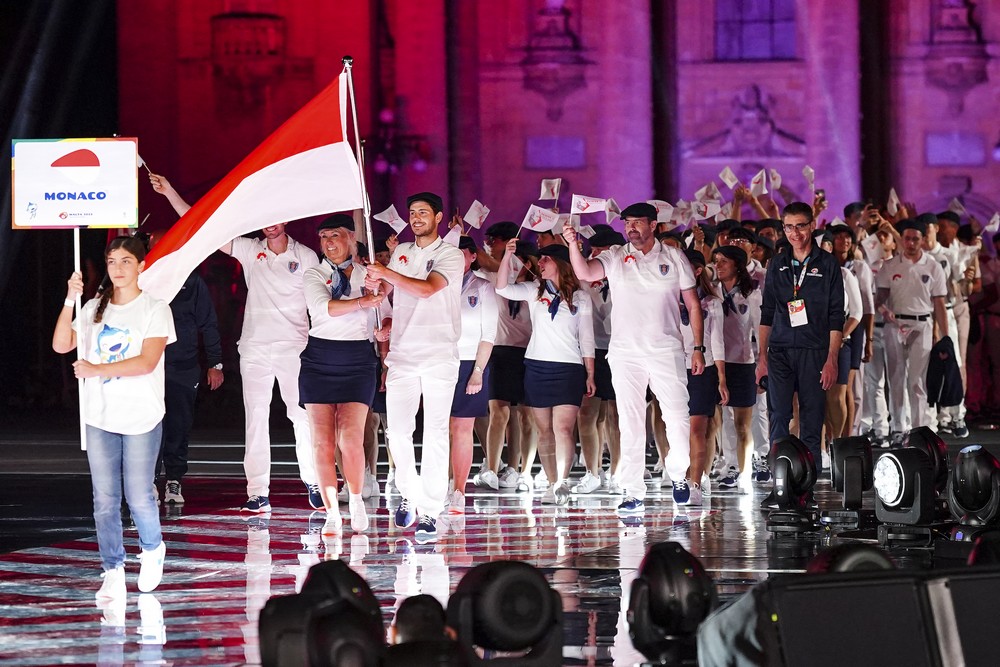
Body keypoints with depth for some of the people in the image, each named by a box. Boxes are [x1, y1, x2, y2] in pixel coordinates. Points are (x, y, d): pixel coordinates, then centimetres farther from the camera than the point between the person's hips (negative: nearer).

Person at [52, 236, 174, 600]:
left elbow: (147, 362, -14)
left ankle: (152, 550, 25)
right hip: (99, 419, 4)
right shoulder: (95, 309, 11)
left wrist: (97, 369, -18)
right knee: (105, 499, 0)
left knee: (138, 496, -3)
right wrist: (70, 300, -7)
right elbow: (61, 345, 3)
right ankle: (113, 573, 3)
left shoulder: (155, 309, -4)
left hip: (141, 419, -4)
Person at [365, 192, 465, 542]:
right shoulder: (401, 252, 16)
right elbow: (386, 289, 22)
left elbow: (427, 289, -16)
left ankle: (430, 512, -8)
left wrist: (388, 275, -17)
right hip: (402, 354, 5)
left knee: (435, 434, -6)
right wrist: (376, 284, 0)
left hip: (439, 356, -4)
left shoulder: (451, 255, -2)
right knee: (397, 430, -1)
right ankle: (409, 494, 21)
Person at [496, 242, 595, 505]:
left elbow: (586, 339, 8)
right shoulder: (534, 290, 9)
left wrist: (590, 374, 5)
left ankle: (562, 482, -21)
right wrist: (507, 256, -15)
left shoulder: (580, 298, 5)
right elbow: (503, 288, -5)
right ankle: (554, 484, 8)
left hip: (569, 368, -3)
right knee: (545, 430, 3)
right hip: (537, 366, 3)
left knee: (563, 428, -16)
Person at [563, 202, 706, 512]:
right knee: (630, 424, -1)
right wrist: (573, 245, -31)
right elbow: (584, 272, -12)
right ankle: (633, 493, 1)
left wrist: (698, 348, 4)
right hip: (625, 353, 0)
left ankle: (679, 474, 26)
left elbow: (692, 304, 9)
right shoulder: (615, 258, 5)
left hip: (666, 351, 0)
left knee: (677, 417, 1)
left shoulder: (674, 258, 5)